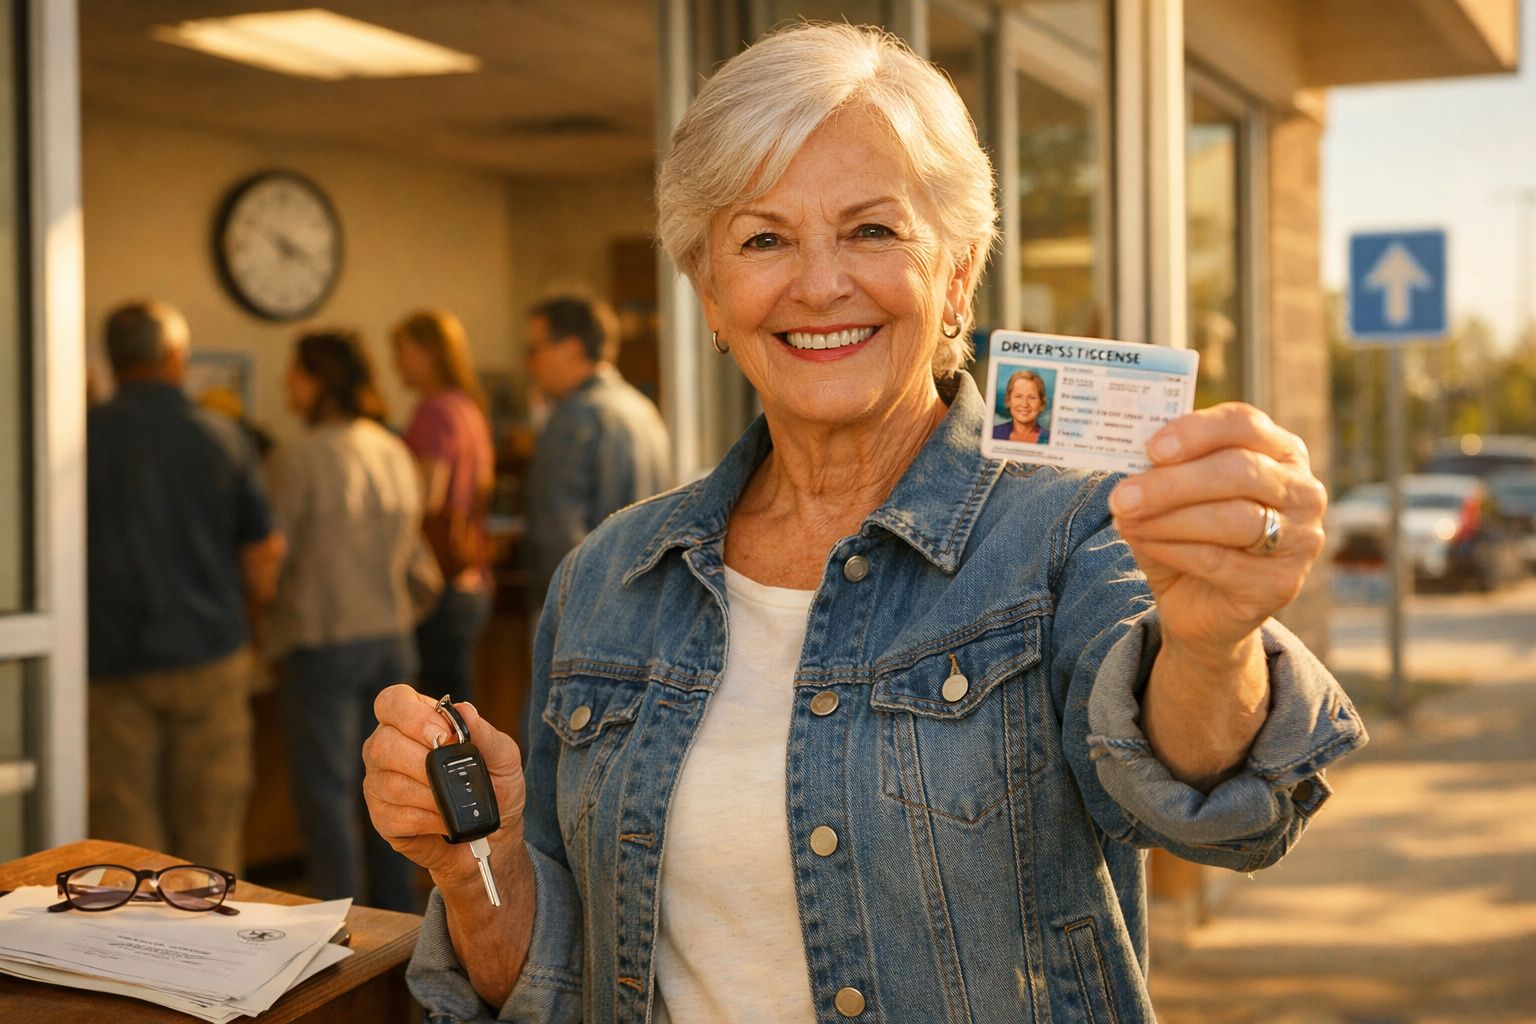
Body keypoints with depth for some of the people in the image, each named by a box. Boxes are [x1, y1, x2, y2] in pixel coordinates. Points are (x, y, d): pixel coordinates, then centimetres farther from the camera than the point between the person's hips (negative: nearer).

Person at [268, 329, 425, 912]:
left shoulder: (299, 457, -13)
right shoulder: (395, 452, 6)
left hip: (322, 641, -6)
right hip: (391, 637, 6)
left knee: (325, 787, 1)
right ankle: (396, 912, 21)